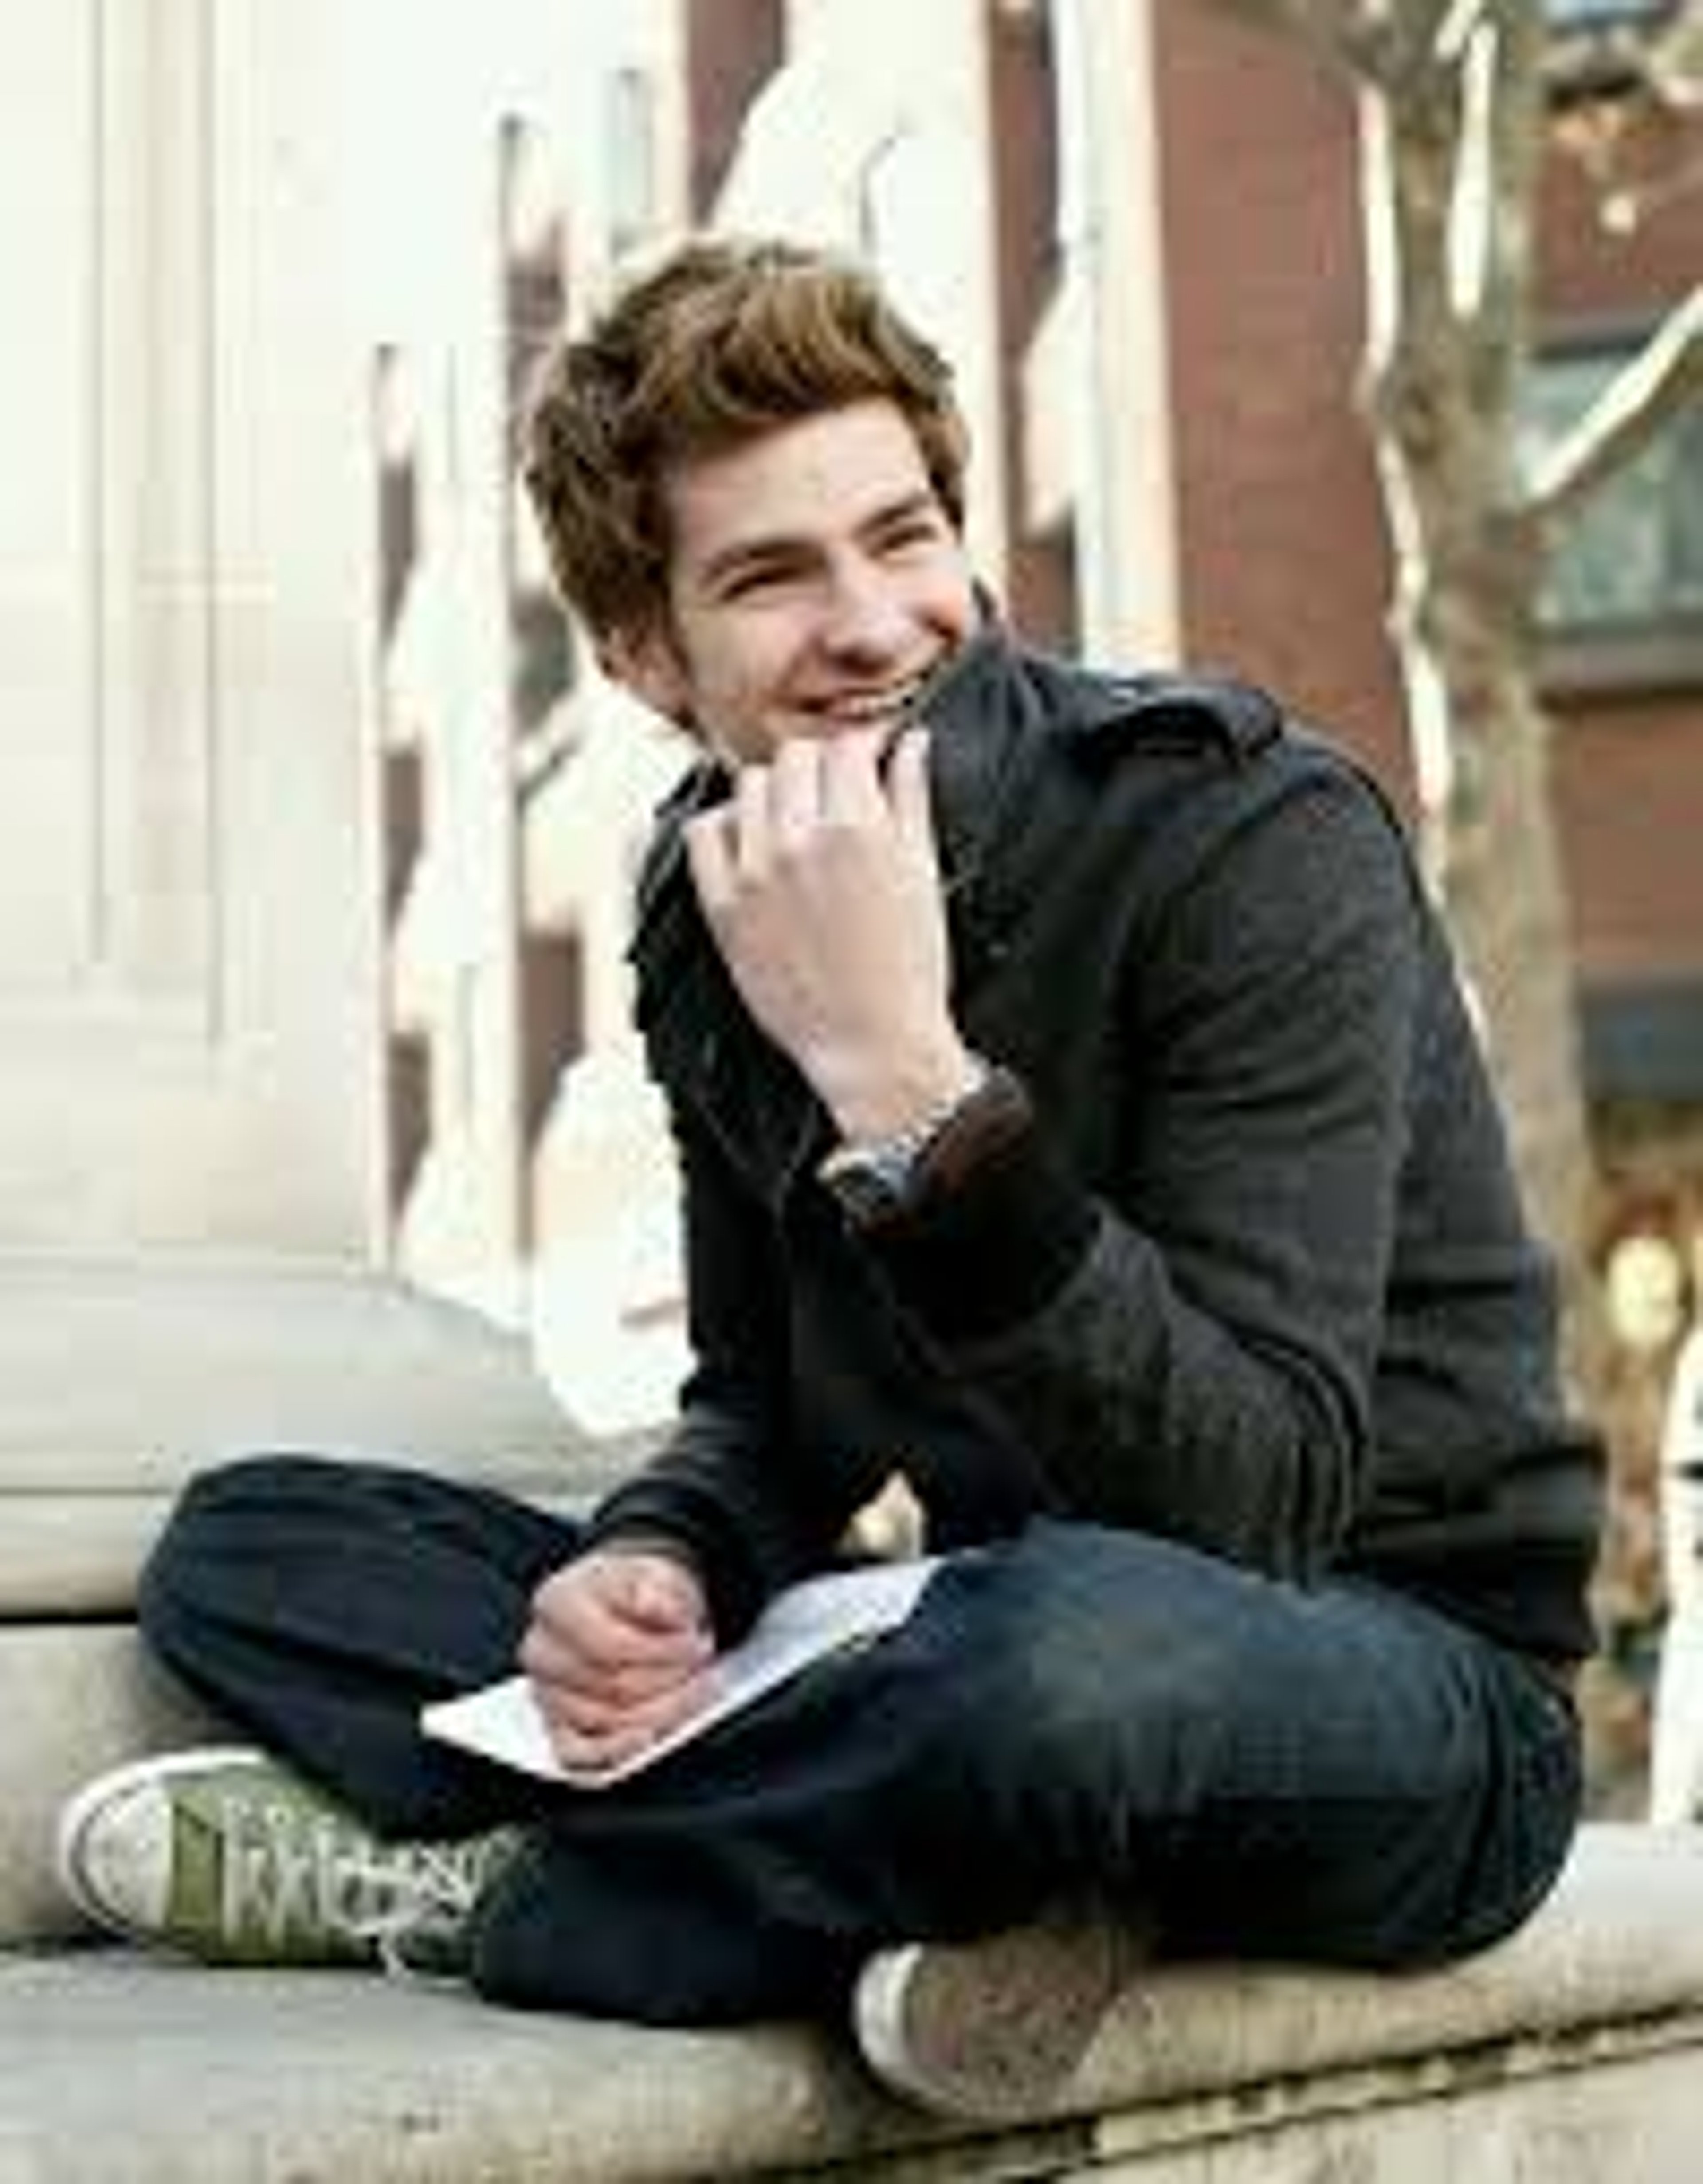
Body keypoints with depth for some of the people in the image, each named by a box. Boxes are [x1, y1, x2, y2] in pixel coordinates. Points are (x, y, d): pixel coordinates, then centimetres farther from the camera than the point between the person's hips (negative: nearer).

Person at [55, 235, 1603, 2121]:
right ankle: (994, 1882, -17)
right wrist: (654, 1568, -12)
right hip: (1022, 1657, 6)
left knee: (1078, 1641, -43)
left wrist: (907, 1080, -34)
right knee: (246, 1548, 1)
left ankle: (460, 1892, -14)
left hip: (1419, 1700, -6)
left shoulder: (1254, 838, -17)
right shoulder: (717, 903, 2)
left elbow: (1250, 1506, -26)